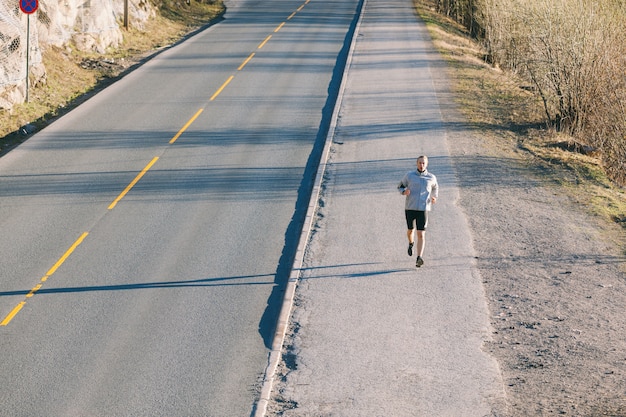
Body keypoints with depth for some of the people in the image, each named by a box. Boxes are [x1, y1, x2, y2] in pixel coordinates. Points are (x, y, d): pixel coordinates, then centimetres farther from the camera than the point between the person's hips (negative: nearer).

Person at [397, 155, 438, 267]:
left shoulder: (431, 178, 3)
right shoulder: (409, 175, 2)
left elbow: (435, 187, 25)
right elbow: (400, 186, 14)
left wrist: (435, 198, 6)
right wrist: (404, 192, -10)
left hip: (423, 209, -1)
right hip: (410, 208, 1)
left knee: (421, 235, -12)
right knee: (410, 230, 17)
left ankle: (419, 259, -17)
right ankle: (411, 243, 52)